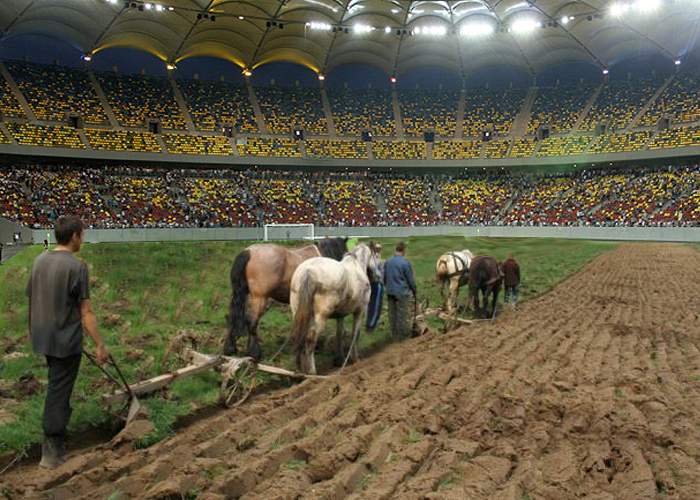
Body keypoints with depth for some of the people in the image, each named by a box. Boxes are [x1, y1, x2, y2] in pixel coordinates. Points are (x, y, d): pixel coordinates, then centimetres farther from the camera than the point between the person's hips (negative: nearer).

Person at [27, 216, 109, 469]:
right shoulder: (76, 266, -19)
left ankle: (60, 426, 42)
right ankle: (52, 452, 11)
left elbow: (33, 299, 10)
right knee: (58, 392, 3)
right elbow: (86, 312, -18)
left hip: (43, 337, 7)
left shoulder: (39, 261, 2)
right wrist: (100, 345, -13)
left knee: (57, 385, 24)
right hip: (66, 340, -7)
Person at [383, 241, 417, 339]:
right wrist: (414, 290, 5)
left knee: (392, 313, 13)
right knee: (402, 313, 5)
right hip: (402, 292, -5)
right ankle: (402, 334, 14)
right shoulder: (405, 263, -16)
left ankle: (394, 333, 22)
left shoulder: (387, 262, 2)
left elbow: (384, 277, 12)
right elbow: (410, 279, -9)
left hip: (390, 292, 6)